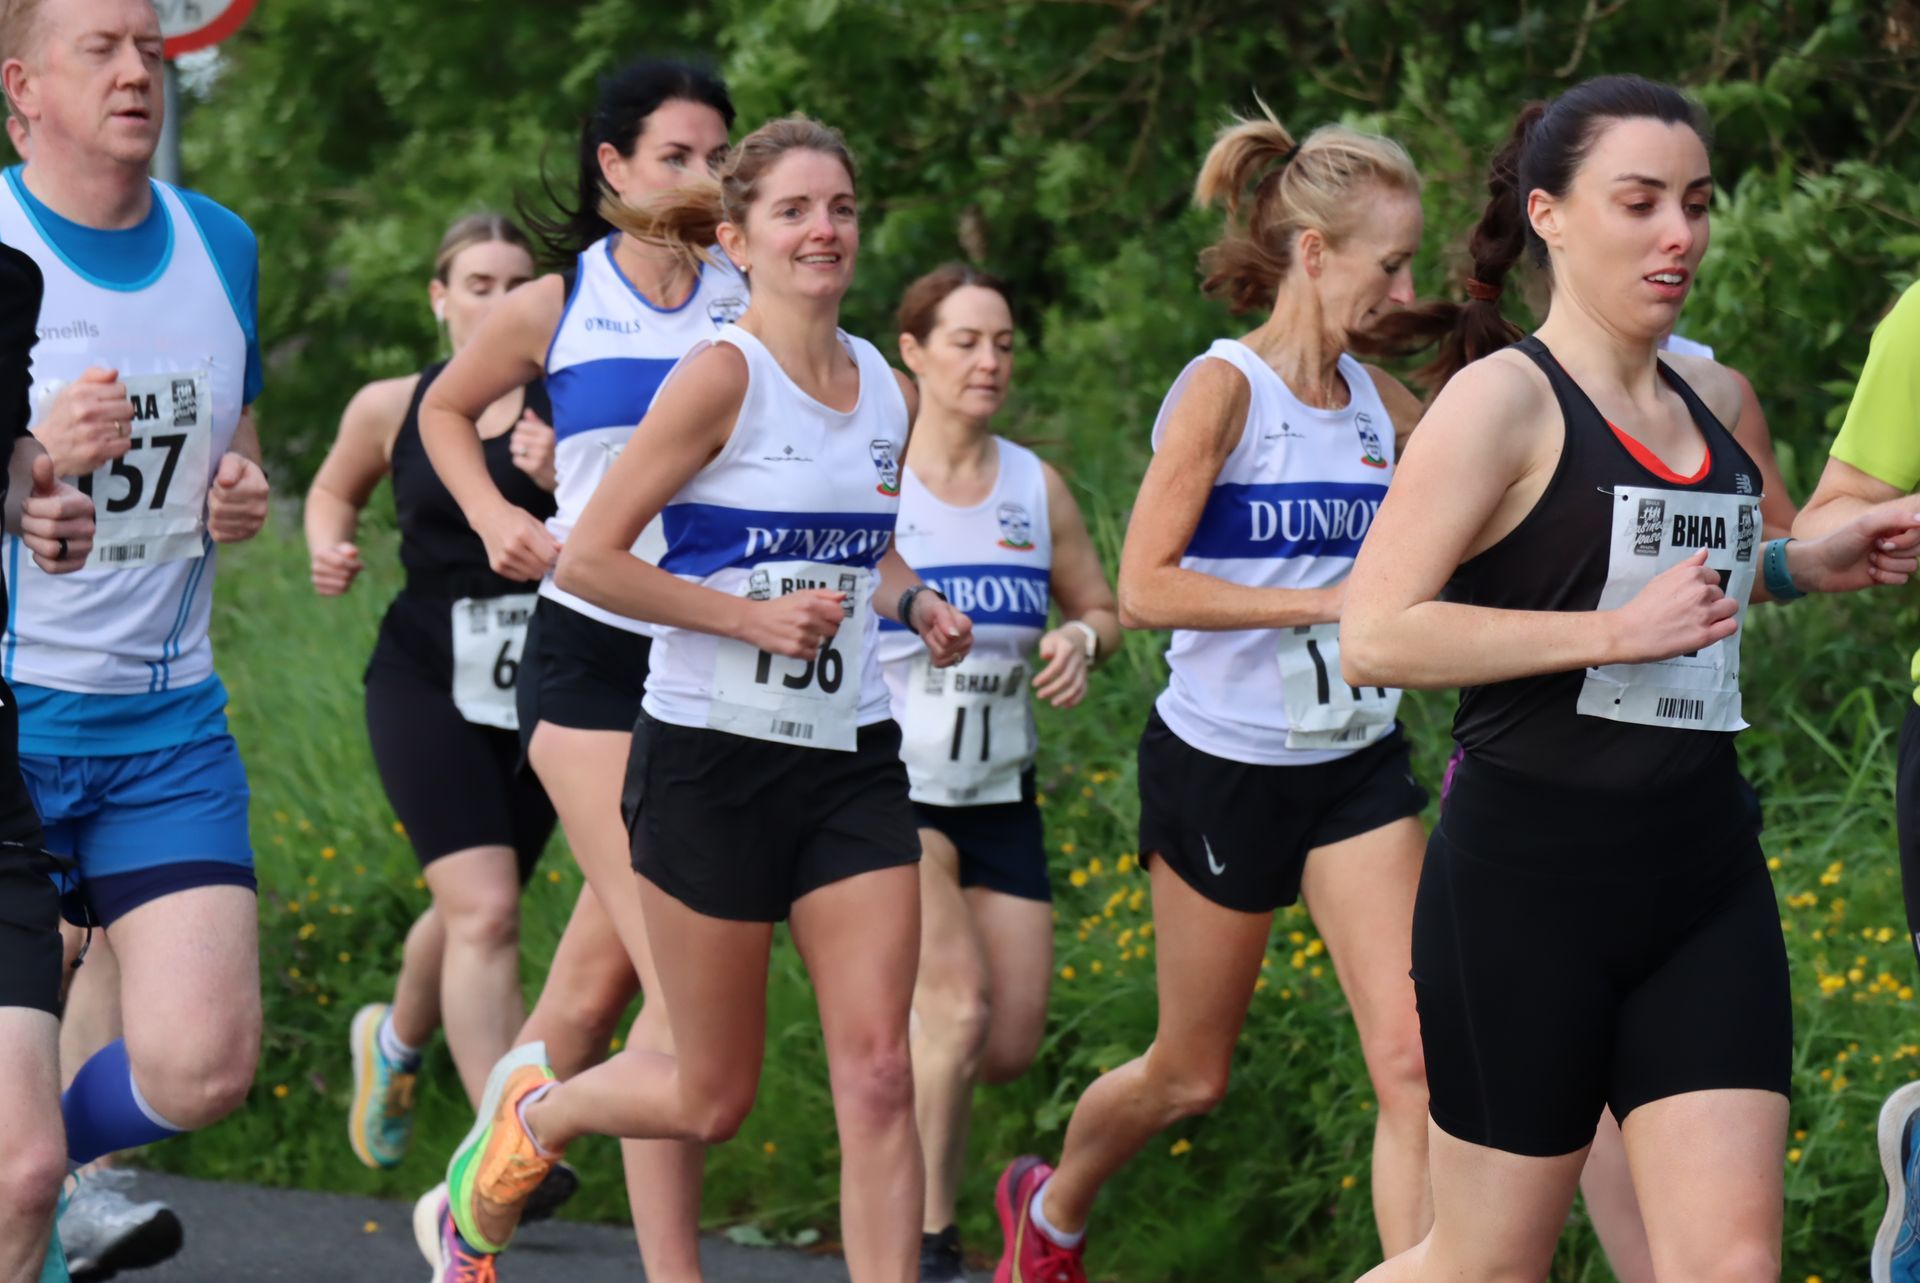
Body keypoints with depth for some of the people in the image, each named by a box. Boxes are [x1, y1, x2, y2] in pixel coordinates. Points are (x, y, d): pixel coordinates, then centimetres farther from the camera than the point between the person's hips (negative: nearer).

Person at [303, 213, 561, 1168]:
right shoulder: (391, 408, 3)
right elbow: (335, 490, 22)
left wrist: (564, 483, -19)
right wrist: (329, 550, 2)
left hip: (543, 688, 2)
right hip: (427, 684, -2)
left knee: (474, 911, 16)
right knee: (486, 911, -18)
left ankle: (394, 1039, 49)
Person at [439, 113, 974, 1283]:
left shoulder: (890, 391, 7)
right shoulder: (724, 374, -13)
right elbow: (588, 559, -13)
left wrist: (911, 600, 4)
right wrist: (750, 615, -20)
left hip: (851, 758, 5)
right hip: (714, 757, -5)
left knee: (879, 1074, -7)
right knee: (713, 1100, 6)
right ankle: (532, 1108, 36)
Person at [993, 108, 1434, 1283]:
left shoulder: (1378, 401, 5)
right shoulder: (1225, 388, -14)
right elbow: (1144, 586, -22)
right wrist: (1329, 601, -25)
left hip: (1356, 763, 5)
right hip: (1224, 762, -5)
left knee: (1413, 1058, -11)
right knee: (1192, 1073, 12)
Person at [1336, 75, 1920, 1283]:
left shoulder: (1716, 400, 12)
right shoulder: (1503, 399, -10)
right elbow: (1374, 637, -18)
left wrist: (1799, 566, 13)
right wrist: (1617, 632, -21)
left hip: (1708, 883, 6)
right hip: (1530, 880, -6)